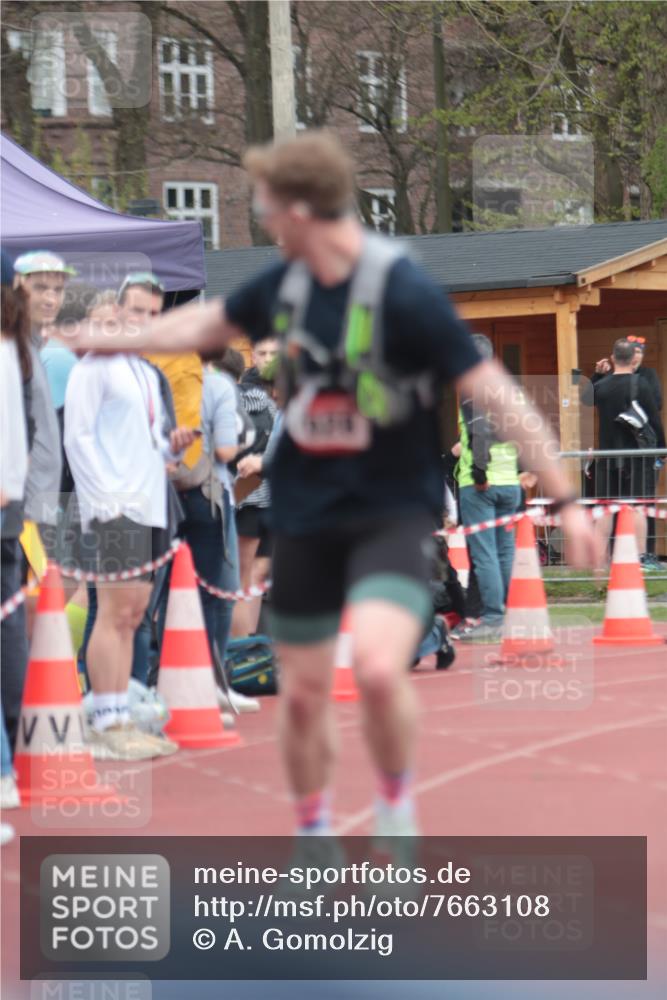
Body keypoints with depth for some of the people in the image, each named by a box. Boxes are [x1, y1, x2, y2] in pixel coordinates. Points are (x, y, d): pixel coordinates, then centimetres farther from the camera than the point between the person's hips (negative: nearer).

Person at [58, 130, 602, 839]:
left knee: (378, 668, -27)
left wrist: (565, 501, -21)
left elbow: (495, 394, -19)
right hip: (305, 514, 6)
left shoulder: (404, 294, -20)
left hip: (393, 514, -6)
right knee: (302, 692, 10)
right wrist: (109, 340, 32)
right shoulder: (285, 283, 1)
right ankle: (312, 836, 32)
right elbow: (207, 326, 22)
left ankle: (396, 808, 0)